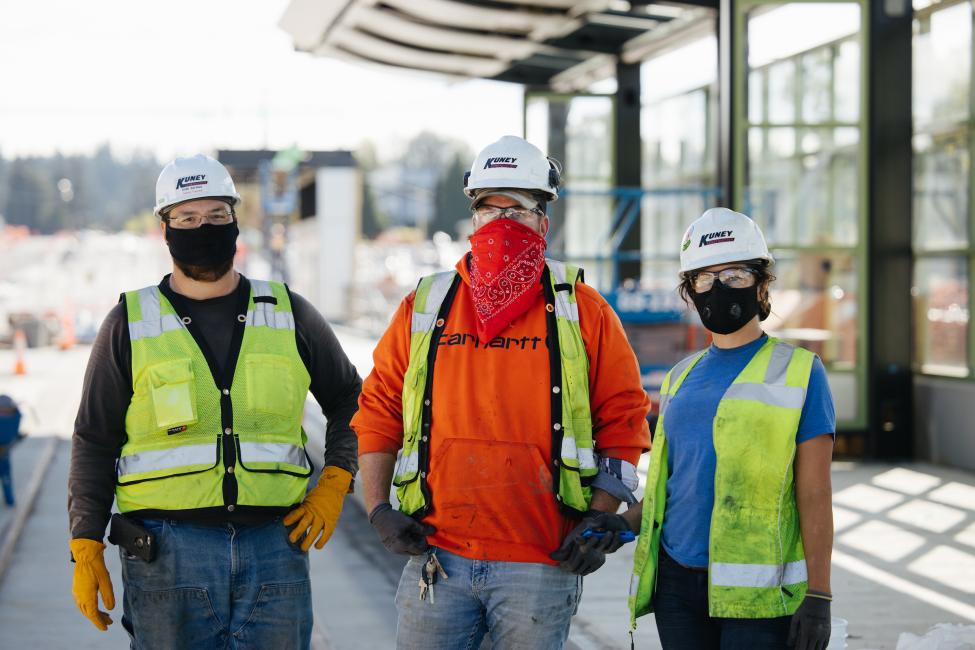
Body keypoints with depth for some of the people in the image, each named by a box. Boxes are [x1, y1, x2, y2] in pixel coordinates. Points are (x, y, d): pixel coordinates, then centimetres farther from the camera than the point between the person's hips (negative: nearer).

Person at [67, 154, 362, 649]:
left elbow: (349, 400, 22)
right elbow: (94, 442, 7)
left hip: (274, 547, 1)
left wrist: (333, 485, 8)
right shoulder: (130, 325, 6)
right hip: (166, 549, -1)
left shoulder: (288, 314, 10)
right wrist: (85, 551, 0)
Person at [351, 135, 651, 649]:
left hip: (540, 566, -2)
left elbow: (623, 420, 4)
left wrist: (601, 523, -4)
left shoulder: (580, 311, 4)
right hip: (436, 558, 2)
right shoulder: (426, 306, 9)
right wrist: (378, 508, 3)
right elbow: (378, 409, 14)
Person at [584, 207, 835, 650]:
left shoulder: (798, 373, -1)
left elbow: (814, 497, -4)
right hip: (678, 584, 5)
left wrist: (818, 597, -10)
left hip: (758, 595, -5)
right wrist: (624, 522, 1)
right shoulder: (682, 378, 15)